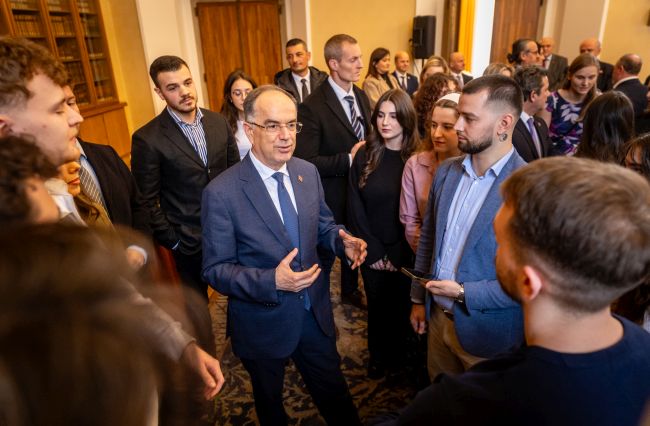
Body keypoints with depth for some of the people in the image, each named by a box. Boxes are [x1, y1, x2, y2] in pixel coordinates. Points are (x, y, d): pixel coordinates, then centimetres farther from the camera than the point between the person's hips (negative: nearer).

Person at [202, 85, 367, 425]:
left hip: (316, 313, 4)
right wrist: (272, 282, -32)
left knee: (334, 392, 25)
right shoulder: (221, 193, -22)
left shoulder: (308, 172, -6)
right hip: (263, 323, -3)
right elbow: (215, 270, -17)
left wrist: (343, 241, -15)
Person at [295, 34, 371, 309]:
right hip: (331, 196, -6)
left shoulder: (361, 96, 2)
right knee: (325, 252, 13)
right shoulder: (312, 107, -21)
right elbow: (305, 161, -24)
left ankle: (350, 292, 49)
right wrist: (348, 160, -26)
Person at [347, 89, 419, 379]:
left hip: (405, 253, -1)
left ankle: (398, 356, 41)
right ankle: (377, 356, 40)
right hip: (372, 253, 1)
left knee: (401, 308, 15)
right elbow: (355, 209, -4)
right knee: (377, 307, 16)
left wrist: (398, 256, -10)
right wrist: (374, 252, -9)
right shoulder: (364, 156, -4)